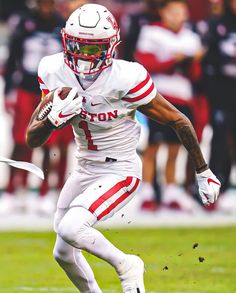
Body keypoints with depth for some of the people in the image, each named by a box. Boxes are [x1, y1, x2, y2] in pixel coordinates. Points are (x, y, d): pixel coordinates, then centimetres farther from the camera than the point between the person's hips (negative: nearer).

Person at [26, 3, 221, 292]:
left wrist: (203, 173, -3)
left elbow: (178, 121, -13)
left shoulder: (126, 79, -25)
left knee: (70, 229, -26)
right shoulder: (55, 73, -10)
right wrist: (55, 118, -29)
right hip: (85, 169, 7)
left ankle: (126, 265, -1)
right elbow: (32, 139, -6)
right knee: (64, 254, 15)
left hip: (120, 172, -6)